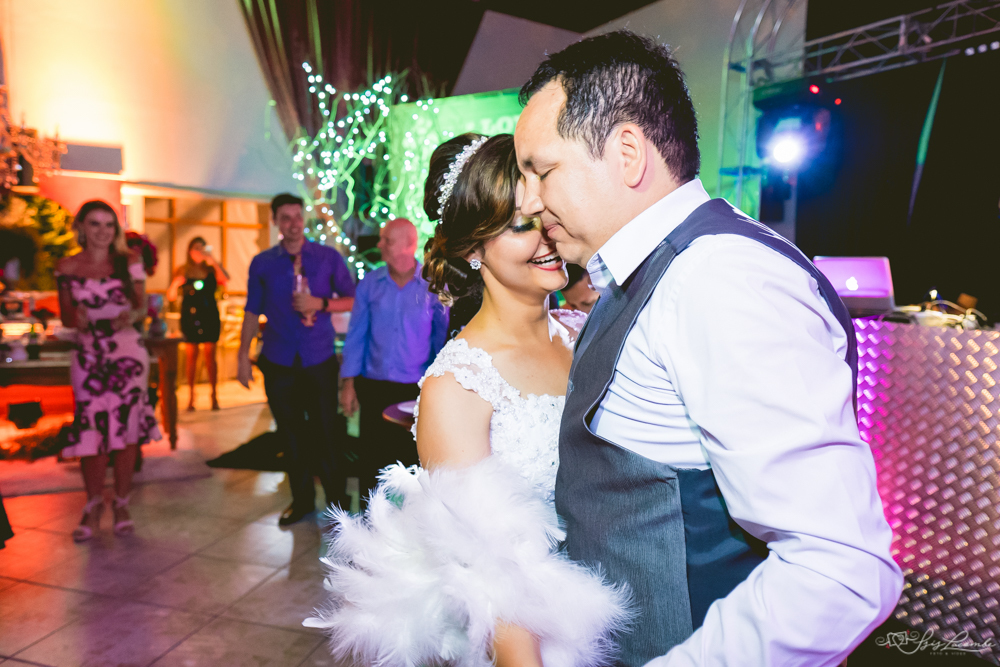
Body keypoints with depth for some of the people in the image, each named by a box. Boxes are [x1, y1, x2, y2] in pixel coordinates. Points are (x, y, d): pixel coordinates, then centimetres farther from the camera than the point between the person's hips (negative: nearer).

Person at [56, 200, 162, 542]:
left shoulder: (129, 263, 3)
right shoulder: (67, 267, 5)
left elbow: (143, 306, 4)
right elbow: (65, 314, 9)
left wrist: (131, 315, -18)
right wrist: (75, 319, -13)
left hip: (128, 352, -1)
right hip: (88, 356, 1)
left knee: (128, 428, 0)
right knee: (91, 430, -1)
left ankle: (122, 505, 16)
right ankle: (93, 506, 18)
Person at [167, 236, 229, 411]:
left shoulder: (212, 270, 6)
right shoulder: (182, 271, 7)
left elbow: (225, 279, -15)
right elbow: (170, 297, 6)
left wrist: (213, 262, -16)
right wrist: (175, 284, -13)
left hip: (209, 317, -1)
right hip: (189, 317, 1)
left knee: (210, 357, -1)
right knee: (191, 357, 2)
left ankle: (214, 396, 4)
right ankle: (191, 397, 8)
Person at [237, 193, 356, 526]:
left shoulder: (329, 257, 1)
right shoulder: (262, 263, 6)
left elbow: (352, 300, 3)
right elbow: (252, 311, 8)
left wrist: (321, 303, -14)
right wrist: (244, 354, 3)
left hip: (319, 360, -2)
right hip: (278, 362, 2)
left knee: (324, 432, 0)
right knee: (290, 434, 10)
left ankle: (337, 502, 15)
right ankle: (302, 500, 25)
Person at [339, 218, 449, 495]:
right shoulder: (370, 283, 2)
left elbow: (443, 336, 1)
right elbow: (356, 335, 5)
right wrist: (348, 383, 1)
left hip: (416, 389, -2)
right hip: (373, 386, 2)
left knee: (414, 461, 8)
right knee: (372, 459, 10)